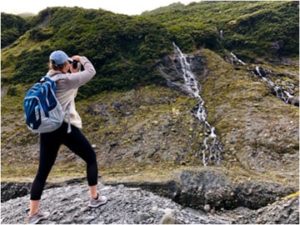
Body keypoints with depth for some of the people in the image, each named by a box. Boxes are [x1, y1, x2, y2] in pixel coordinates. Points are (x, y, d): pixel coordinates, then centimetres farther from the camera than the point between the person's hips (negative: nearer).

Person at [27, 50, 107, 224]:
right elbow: (91, 72, -2)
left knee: (43, 171, 11)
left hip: (47, 130, 6)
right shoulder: (66, 80, -9)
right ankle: (94, 198, 20)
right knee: (91, 158, 14)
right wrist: (82, 59, 14)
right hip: (66, 128, -6)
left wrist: (72, 73, 18)